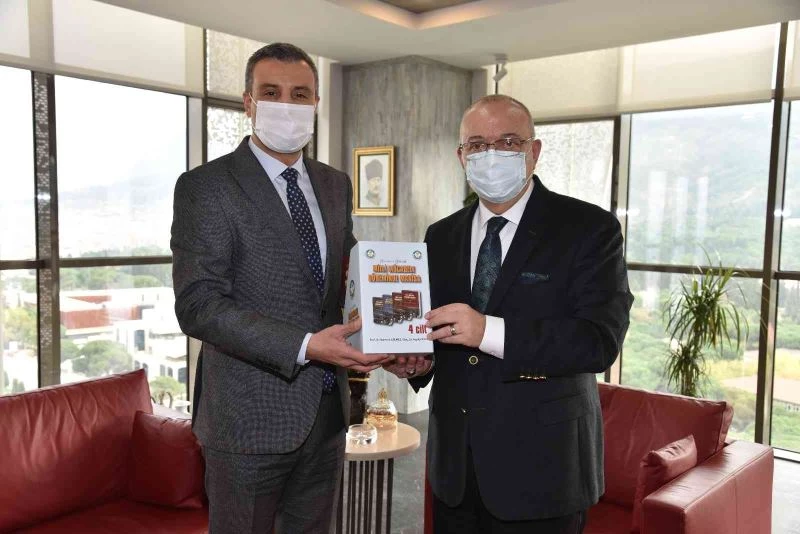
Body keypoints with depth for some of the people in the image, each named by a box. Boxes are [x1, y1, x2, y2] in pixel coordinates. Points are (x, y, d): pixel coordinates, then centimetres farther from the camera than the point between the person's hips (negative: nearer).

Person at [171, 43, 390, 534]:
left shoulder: (336, 185, 10)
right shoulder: (206, 187, -10)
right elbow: (199, 304, -18)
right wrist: (305, 346, -26)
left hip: (327, 410, 6)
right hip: (251, 416, -5)